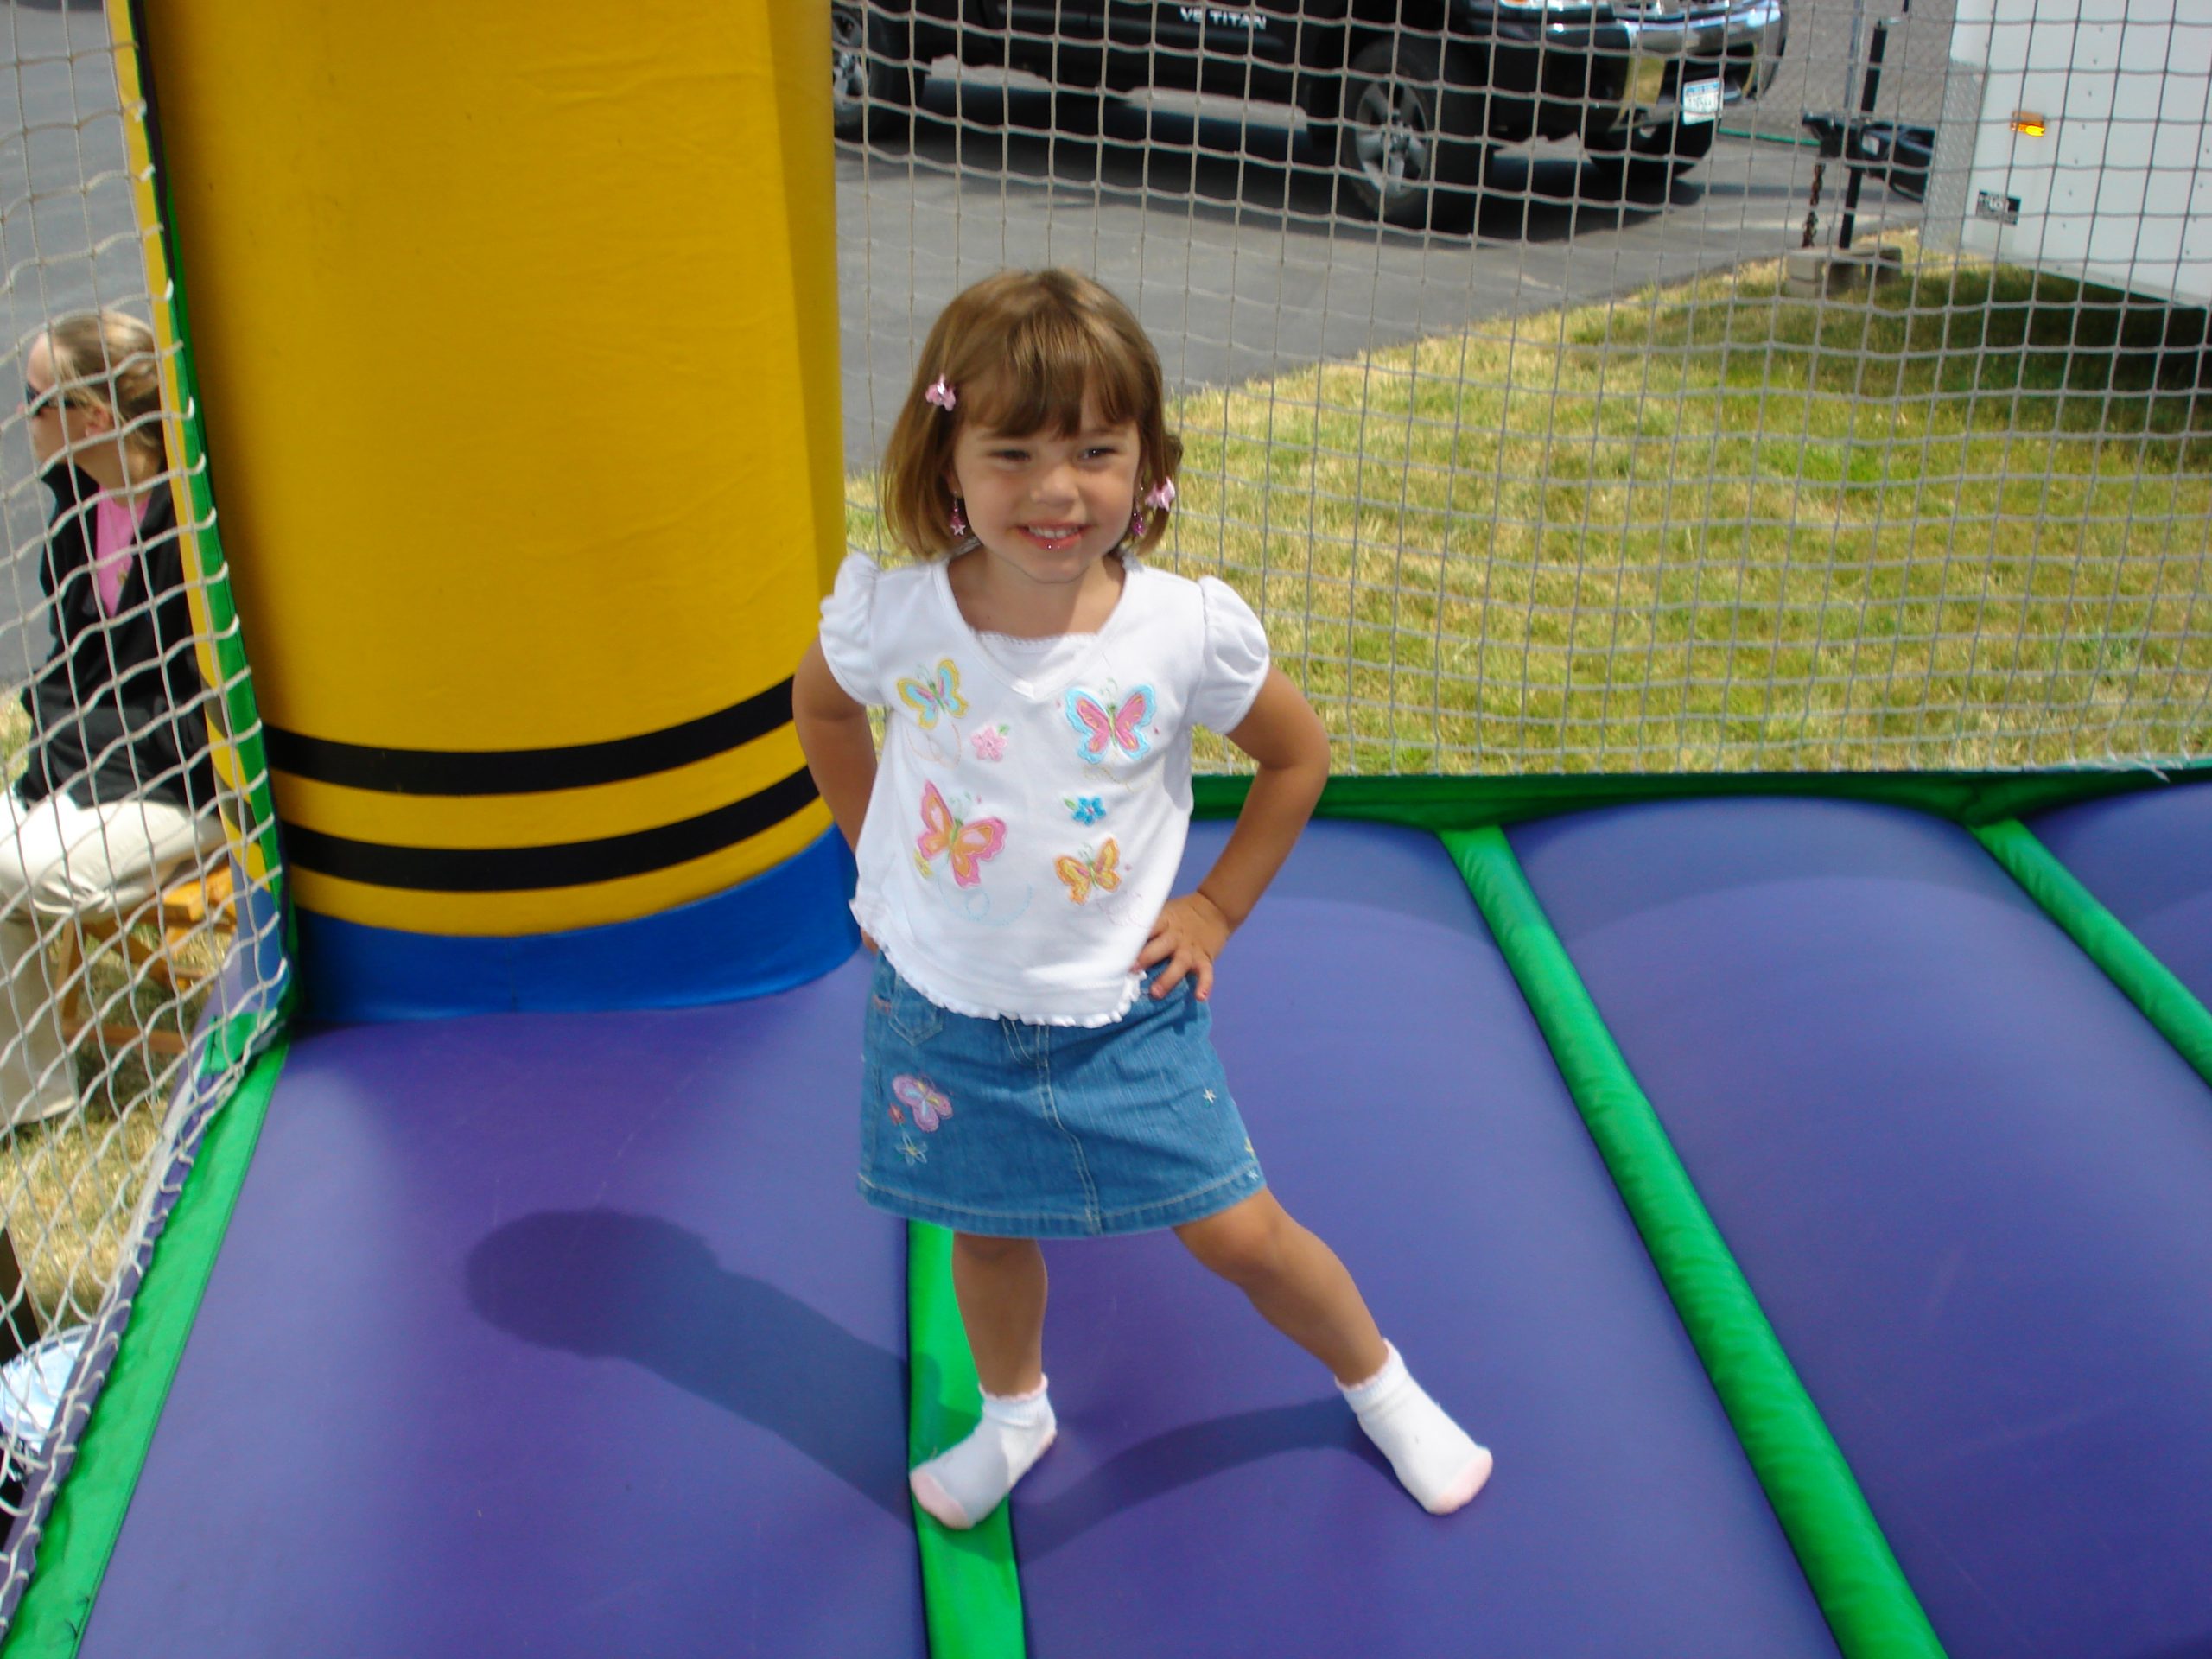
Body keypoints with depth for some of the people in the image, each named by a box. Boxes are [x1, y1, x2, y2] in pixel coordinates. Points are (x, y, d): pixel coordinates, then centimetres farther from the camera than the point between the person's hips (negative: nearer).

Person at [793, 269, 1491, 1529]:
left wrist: (1218, 908, -1)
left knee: (1241, 1233, 6)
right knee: (987, 1232, 19)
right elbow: (822, 705, 8)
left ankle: (1381, 1385, 34)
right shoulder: (895, 614, -17)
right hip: (946, 1005, 2)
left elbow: (1301, 753, 0)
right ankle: (1014, 1414, 49)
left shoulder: (1186, 630, -19)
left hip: (1122, 1010, -1)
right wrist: (877, 855, 8)